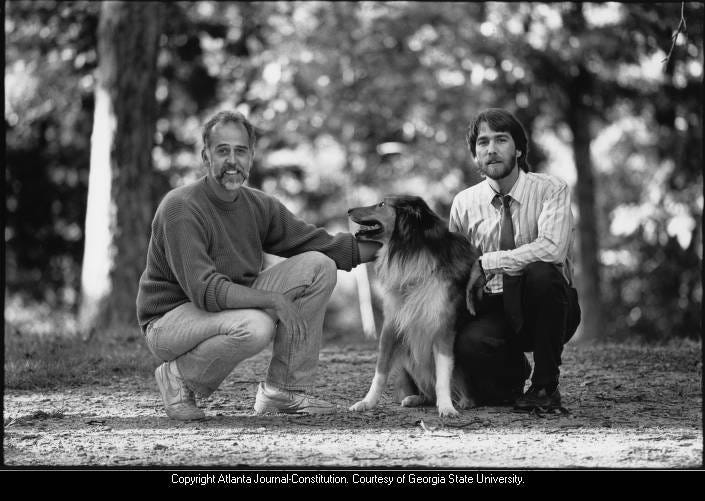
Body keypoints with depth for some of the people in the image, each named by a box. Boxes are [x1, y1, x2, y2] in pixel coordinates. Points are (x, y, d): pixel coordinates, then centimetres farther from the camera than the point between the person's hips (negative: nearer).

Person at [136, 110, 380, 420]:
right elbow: (204, 290, -29)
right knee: (254, 326, -37)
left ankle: (285, 390, -1)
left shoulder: (259, 206, 1)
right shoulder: (181, 208, -21)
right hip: (170, 319, -7)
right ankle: (179, 378, -7)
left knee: (318, 266, -6)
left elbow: (327, 246, 7)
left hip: (234, 306, 7)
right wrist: (274, 299, -30)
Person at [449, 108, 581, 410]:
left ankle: (545, 385, -18)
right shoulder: (465, 203, 3)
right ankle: (513, 372, 6)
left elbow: (552, 248, -26)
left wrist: (485, 262, -25)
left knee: (541, 272, -35)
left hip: (545, 308, -1)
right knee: (470, 344, -33)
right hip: (492, 311, 1)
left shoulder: (550, 189, -7)